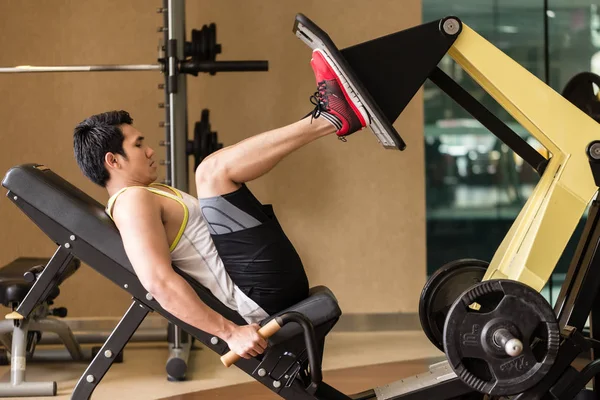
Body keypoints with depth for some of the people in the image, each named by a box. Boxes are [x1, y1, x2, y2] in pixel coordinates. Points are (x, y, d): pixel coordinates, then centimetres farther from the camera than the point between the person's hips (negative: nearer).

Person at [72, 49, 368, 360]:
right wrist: (230, 333, -31)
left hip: (266, 296, 11)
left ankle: (330, 119, 11)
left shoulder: (148, 197, 21)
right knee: (213, 170, -18)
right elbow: (158, 282, -26)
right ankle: (332, 119, -6)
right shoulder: (132, 202, -12)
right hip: (265, 293, -11)